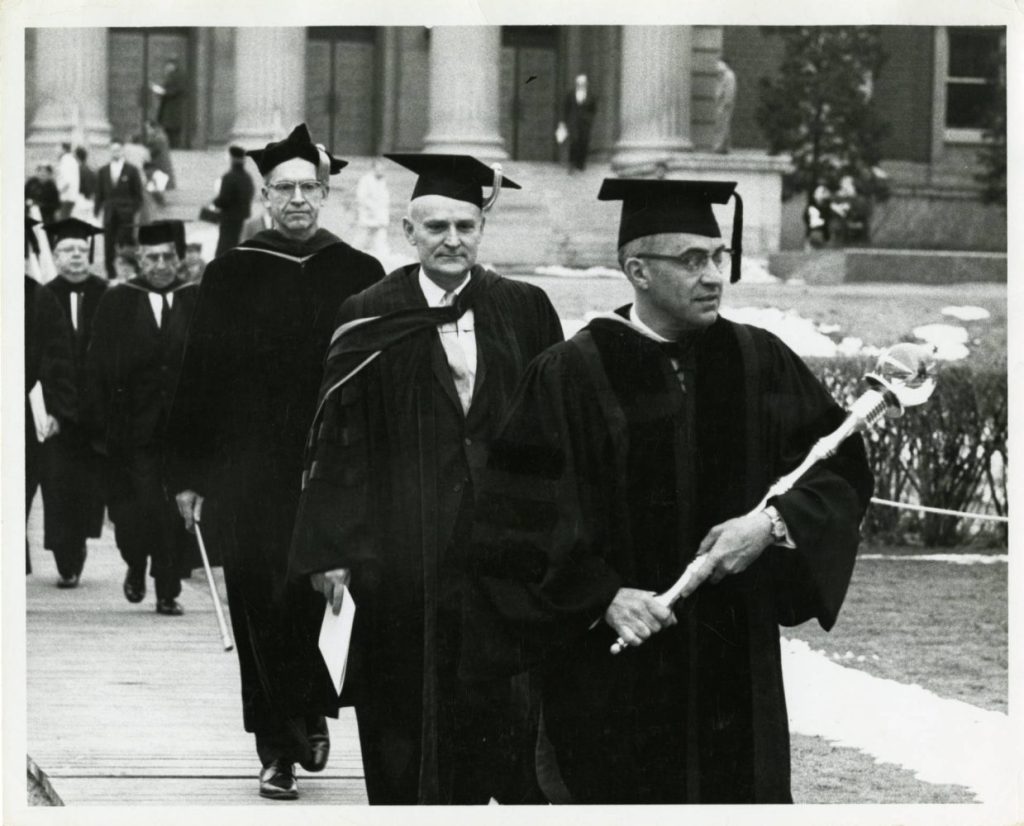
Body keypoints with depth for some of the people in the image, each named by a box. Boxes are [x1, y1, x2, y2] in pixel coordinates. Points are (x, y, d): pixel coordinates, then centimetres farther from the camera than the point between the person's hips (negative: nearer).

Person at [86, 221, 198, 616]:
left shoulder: (196, 302, 5)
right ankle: (136, 565, 24)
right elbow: (100, 367, 2)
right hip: (133, 427, 0)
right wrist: (102, 423, -5)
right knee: (137, 506, -4)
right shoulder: (117, 302, 4)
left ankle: (167, 591, 8)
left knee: (175, 513, -2)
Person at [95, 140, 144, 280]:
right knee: (109, 246, 1)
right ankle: (111, 274, 7)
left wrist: (135, 211, -5)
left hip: (126, 214, -3)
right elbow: (99, 194, 12)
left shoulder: (132, 171, 2)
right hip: (109, 214, 3)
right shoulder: (103, 171, 11)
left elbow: (138, 194, 3)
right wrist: (96, 212, 5)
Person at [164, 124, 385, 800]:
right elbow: (199, 379, 5)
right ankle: (281, 748, 10)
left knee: (310, 601, -5)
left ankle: (307, 714, 19)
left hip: (330, 470, -1)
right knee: (263, 610, 0)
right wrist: (189, 472, 1)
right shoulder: (231, 276, 4)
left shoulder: (359, 278, 3)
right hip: (247, 476, 1)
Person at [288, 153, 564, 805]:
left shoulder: (523, 311, 5)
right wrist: (330, 549, -4)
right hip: (404, 550, -1)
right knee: (409, 712, 3)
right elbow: (338, 442, 0)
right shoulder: (371, 320, 1)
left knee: (509, 700, -4)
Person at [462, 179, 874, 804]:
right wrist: (601, 597, -17)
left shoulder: (760, 362, 5)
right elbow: (518, 517, -7)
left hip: (739, 665, 3)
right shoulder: (571, 376, -5)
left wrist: (774, 523, -14)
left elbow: (840, 469, 4)